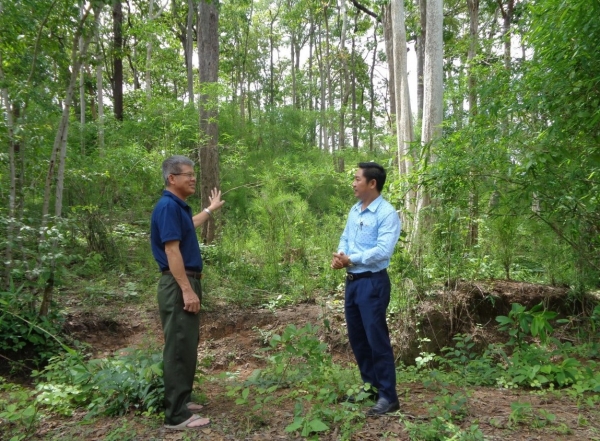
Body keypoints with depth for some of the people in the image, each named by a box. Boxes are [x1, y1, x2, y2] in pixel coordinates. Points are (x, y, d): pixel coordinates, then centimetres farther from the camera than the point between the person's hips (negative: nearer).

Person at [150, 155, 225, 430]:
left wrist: (210, 210, 47)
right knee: (179, 348, -5)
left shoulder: (178, 207, 14)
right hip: (178, 286, -11)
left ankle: (181, 401, 29)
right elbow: (171, 251, -22)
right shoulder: (168, 206, -16)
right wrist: (187, 290, -24)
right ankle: (177, 415, 4)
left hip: (187, 283, 11)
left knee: (187, 346, 17)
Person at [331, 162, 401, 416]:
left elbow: (383, 251, -23)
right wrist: (339, 256, -7)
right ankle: (370, 386, 32)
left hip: (373, 282, -9)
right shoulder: (354, 210, 12)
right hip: (352, 281, 9)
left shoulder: (387, 213, -15)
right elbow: (345, 238, 15)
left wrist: (350, 259, -16)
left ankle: (388, 396, 12)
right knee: (357, 337, 16)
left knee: (377, 338, -2)